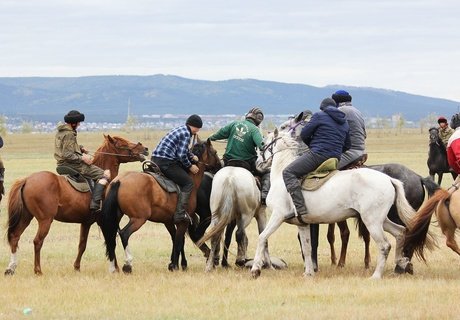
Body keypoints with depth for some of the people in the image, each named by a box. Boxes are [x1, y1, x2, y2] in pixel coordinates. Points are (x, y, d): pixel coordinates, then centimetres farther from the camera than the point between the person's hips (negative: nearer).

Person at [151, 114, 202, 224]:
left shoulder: (180, 130, 21)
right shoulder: (186, 133, -10)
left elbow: (184, 150, 36)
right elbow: (182, 155, -15)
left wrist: (192, 157, 22)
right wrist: (190, 166, -1)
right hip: (166, 162, -10)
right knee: (188, 183, -4)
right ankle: (180, 213, -13)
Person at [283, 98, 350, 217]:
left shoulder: (319, 116, -2)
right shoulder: (344, 122, 19)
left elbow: (304, 135, 0)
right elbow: (347, 145, 23)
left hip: (317, 154, -9)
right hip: (336, 158, 9)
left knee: (288, 172, -9)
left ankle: (300, 209, -25)